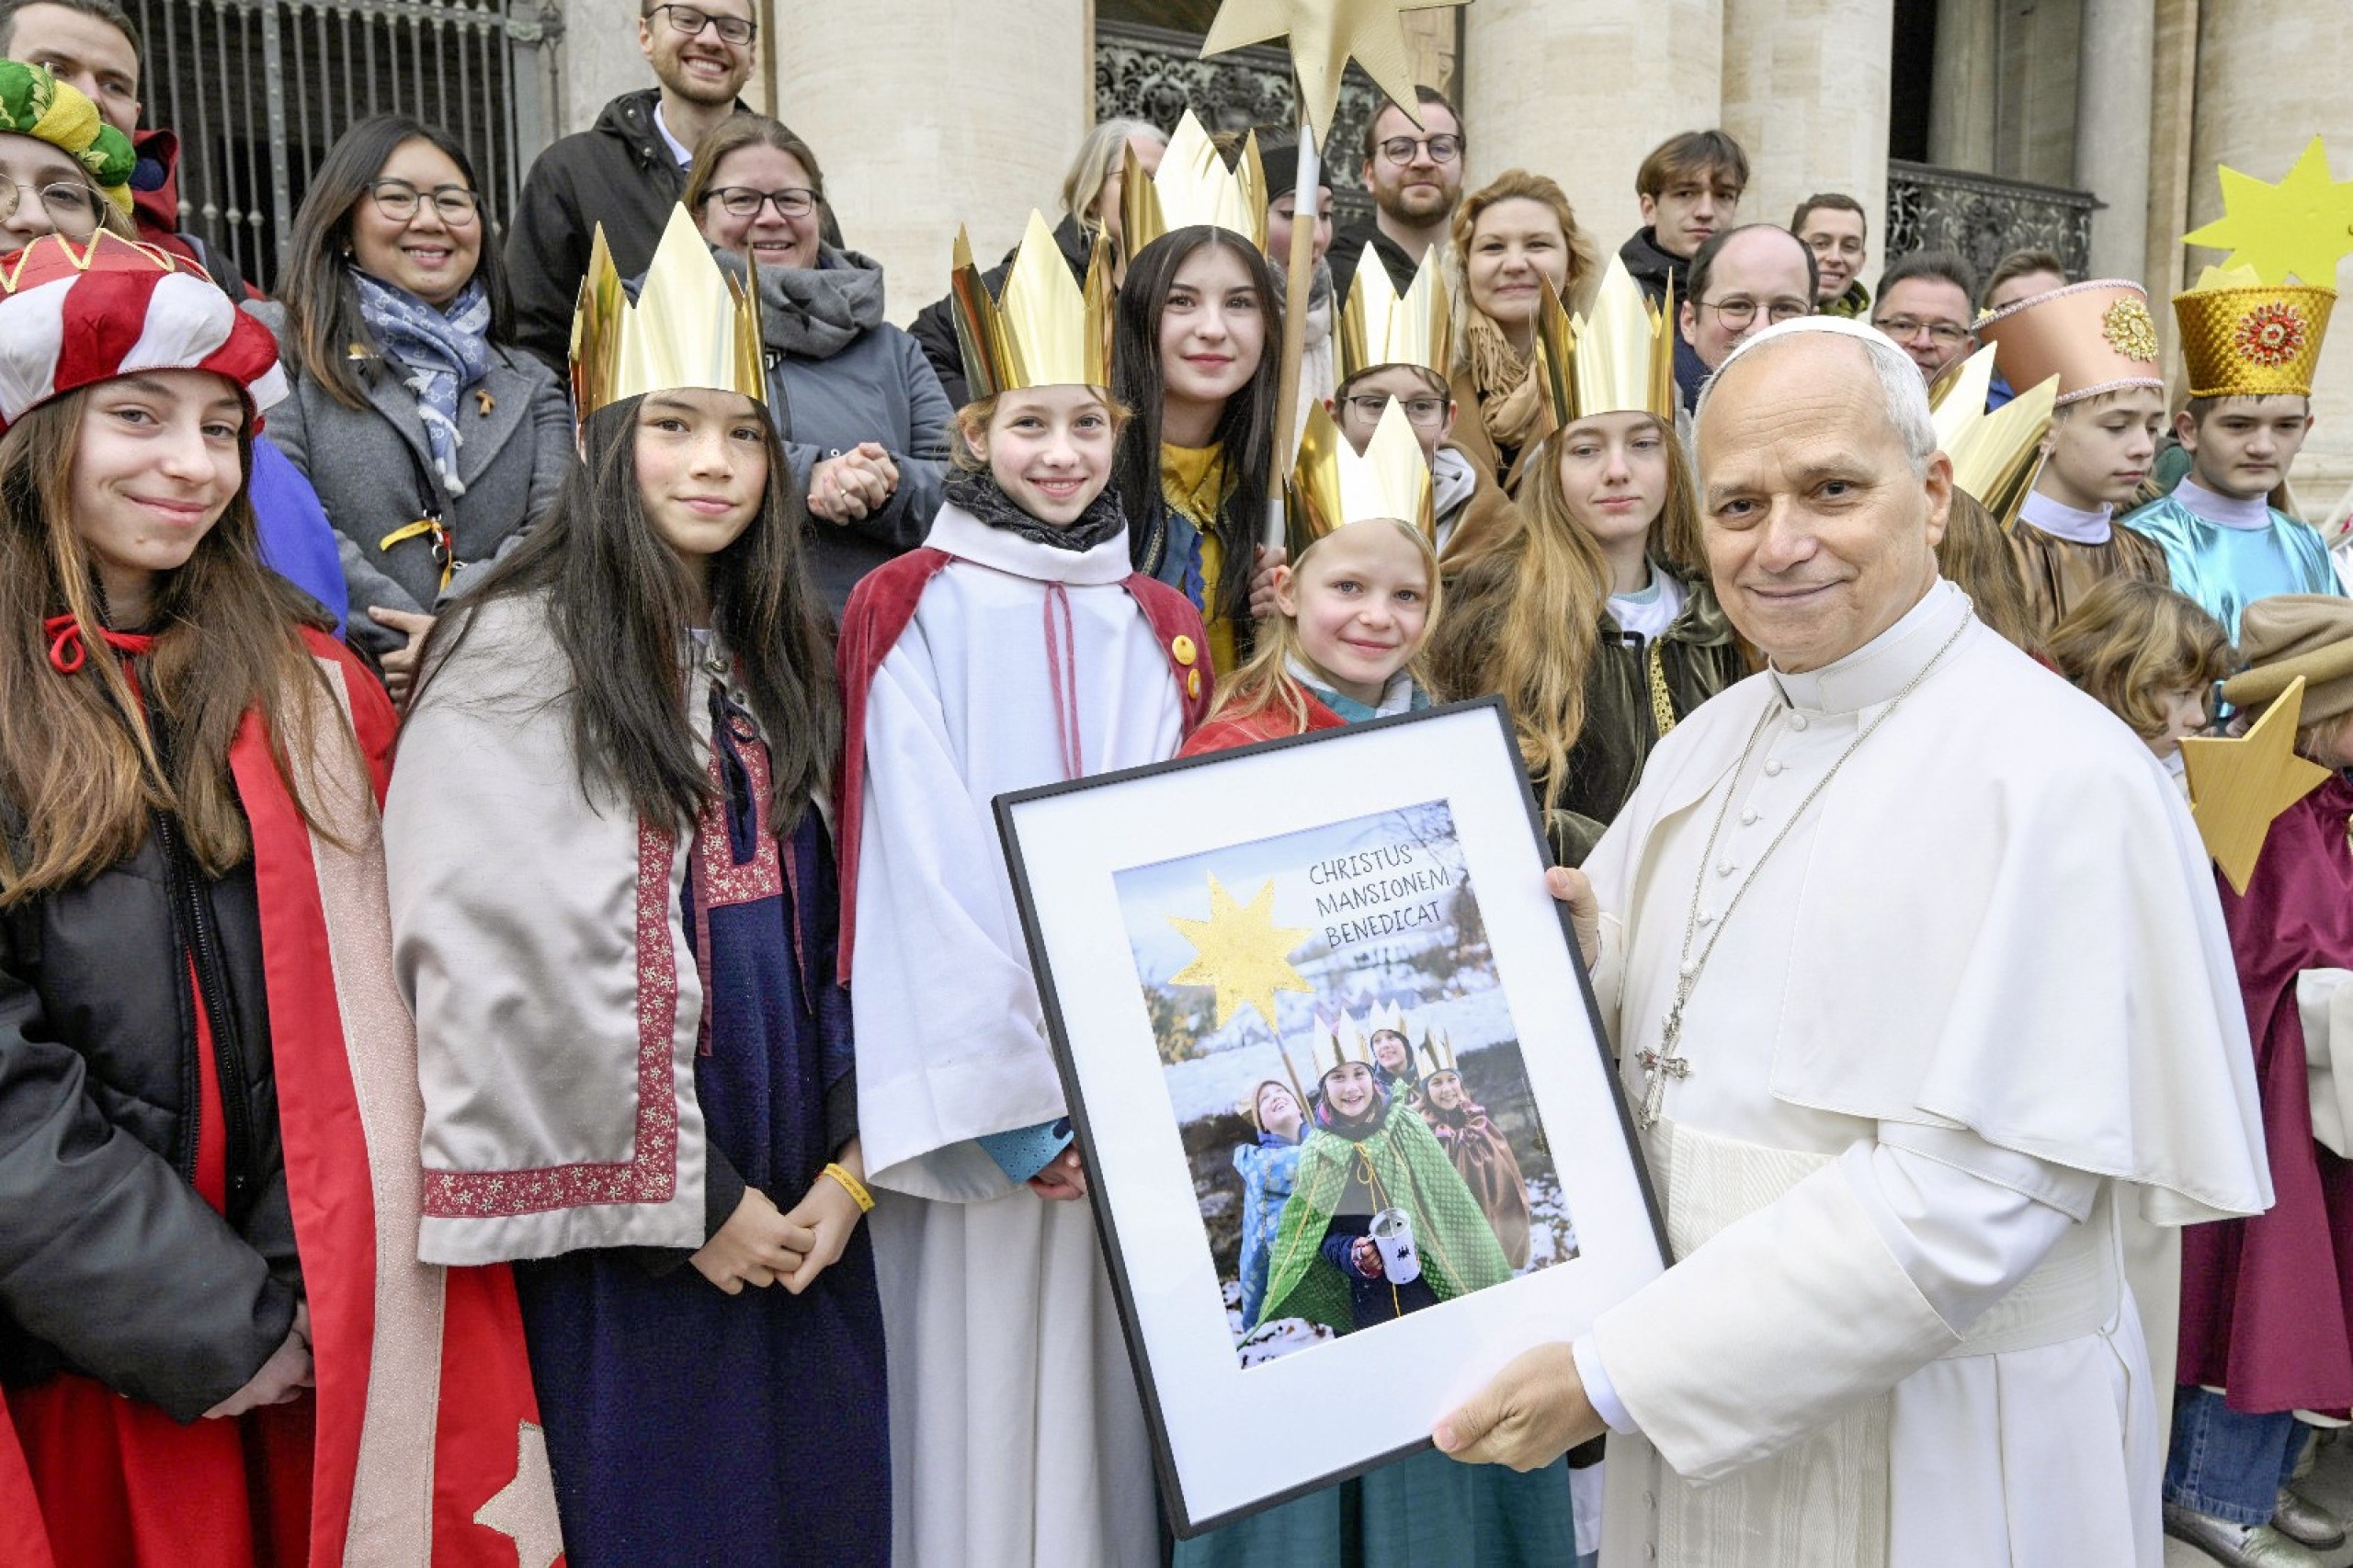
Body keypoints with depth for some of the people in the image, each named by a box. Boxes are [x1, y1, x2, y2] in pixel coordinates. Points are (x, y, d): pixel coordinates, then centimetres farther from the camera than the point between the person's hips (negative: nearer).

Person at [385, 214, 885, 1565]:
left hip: (802, 1208, 6)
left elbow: (844, 923, 8)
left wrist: (849, 1164, -1)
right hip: (623, 1214, -5)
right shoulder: (519, 655, -9)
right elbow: (528, 970, -15)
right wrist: (687, 1199, -12)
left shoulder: (782, 653, 10)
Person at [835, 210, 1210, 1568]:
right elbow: (924, 869, -8)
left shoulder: (1159, 625, 10)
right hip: (975, 1097, -3)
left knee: (1110, 1398, 11)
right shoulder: (912, 611, -1)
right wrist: (1010, 1098, -14)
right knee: (978, 1402, 4)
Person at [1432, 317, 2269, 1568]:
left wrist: (1615, 1375, -23)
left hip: (1932, 1454, -6)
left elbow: (1964, 1197, -24)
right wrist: (1578, 956, -14)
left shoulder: (2053, 773, -19)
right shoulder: (1708, 740, 4)